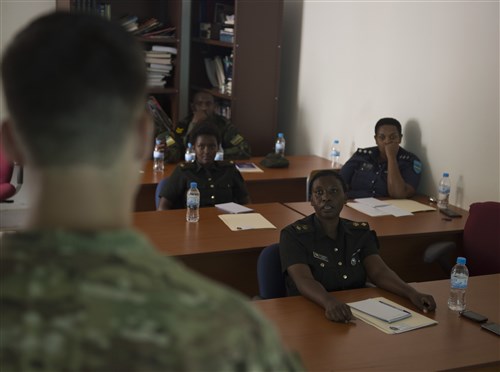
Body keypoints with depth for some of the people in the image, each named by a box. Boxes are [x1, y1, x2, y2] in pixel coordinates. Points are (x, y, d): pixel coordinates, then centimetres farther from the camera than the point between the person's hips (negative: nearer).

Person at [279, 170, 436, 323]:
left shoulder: (360, 232, 8)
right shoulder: (293, 235, -6)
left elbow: (379, 272, -5)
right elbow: (304, 281, -20)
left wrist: (411, 293, -23)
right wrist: (329, 301, -40)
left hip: (357, 311, 3)